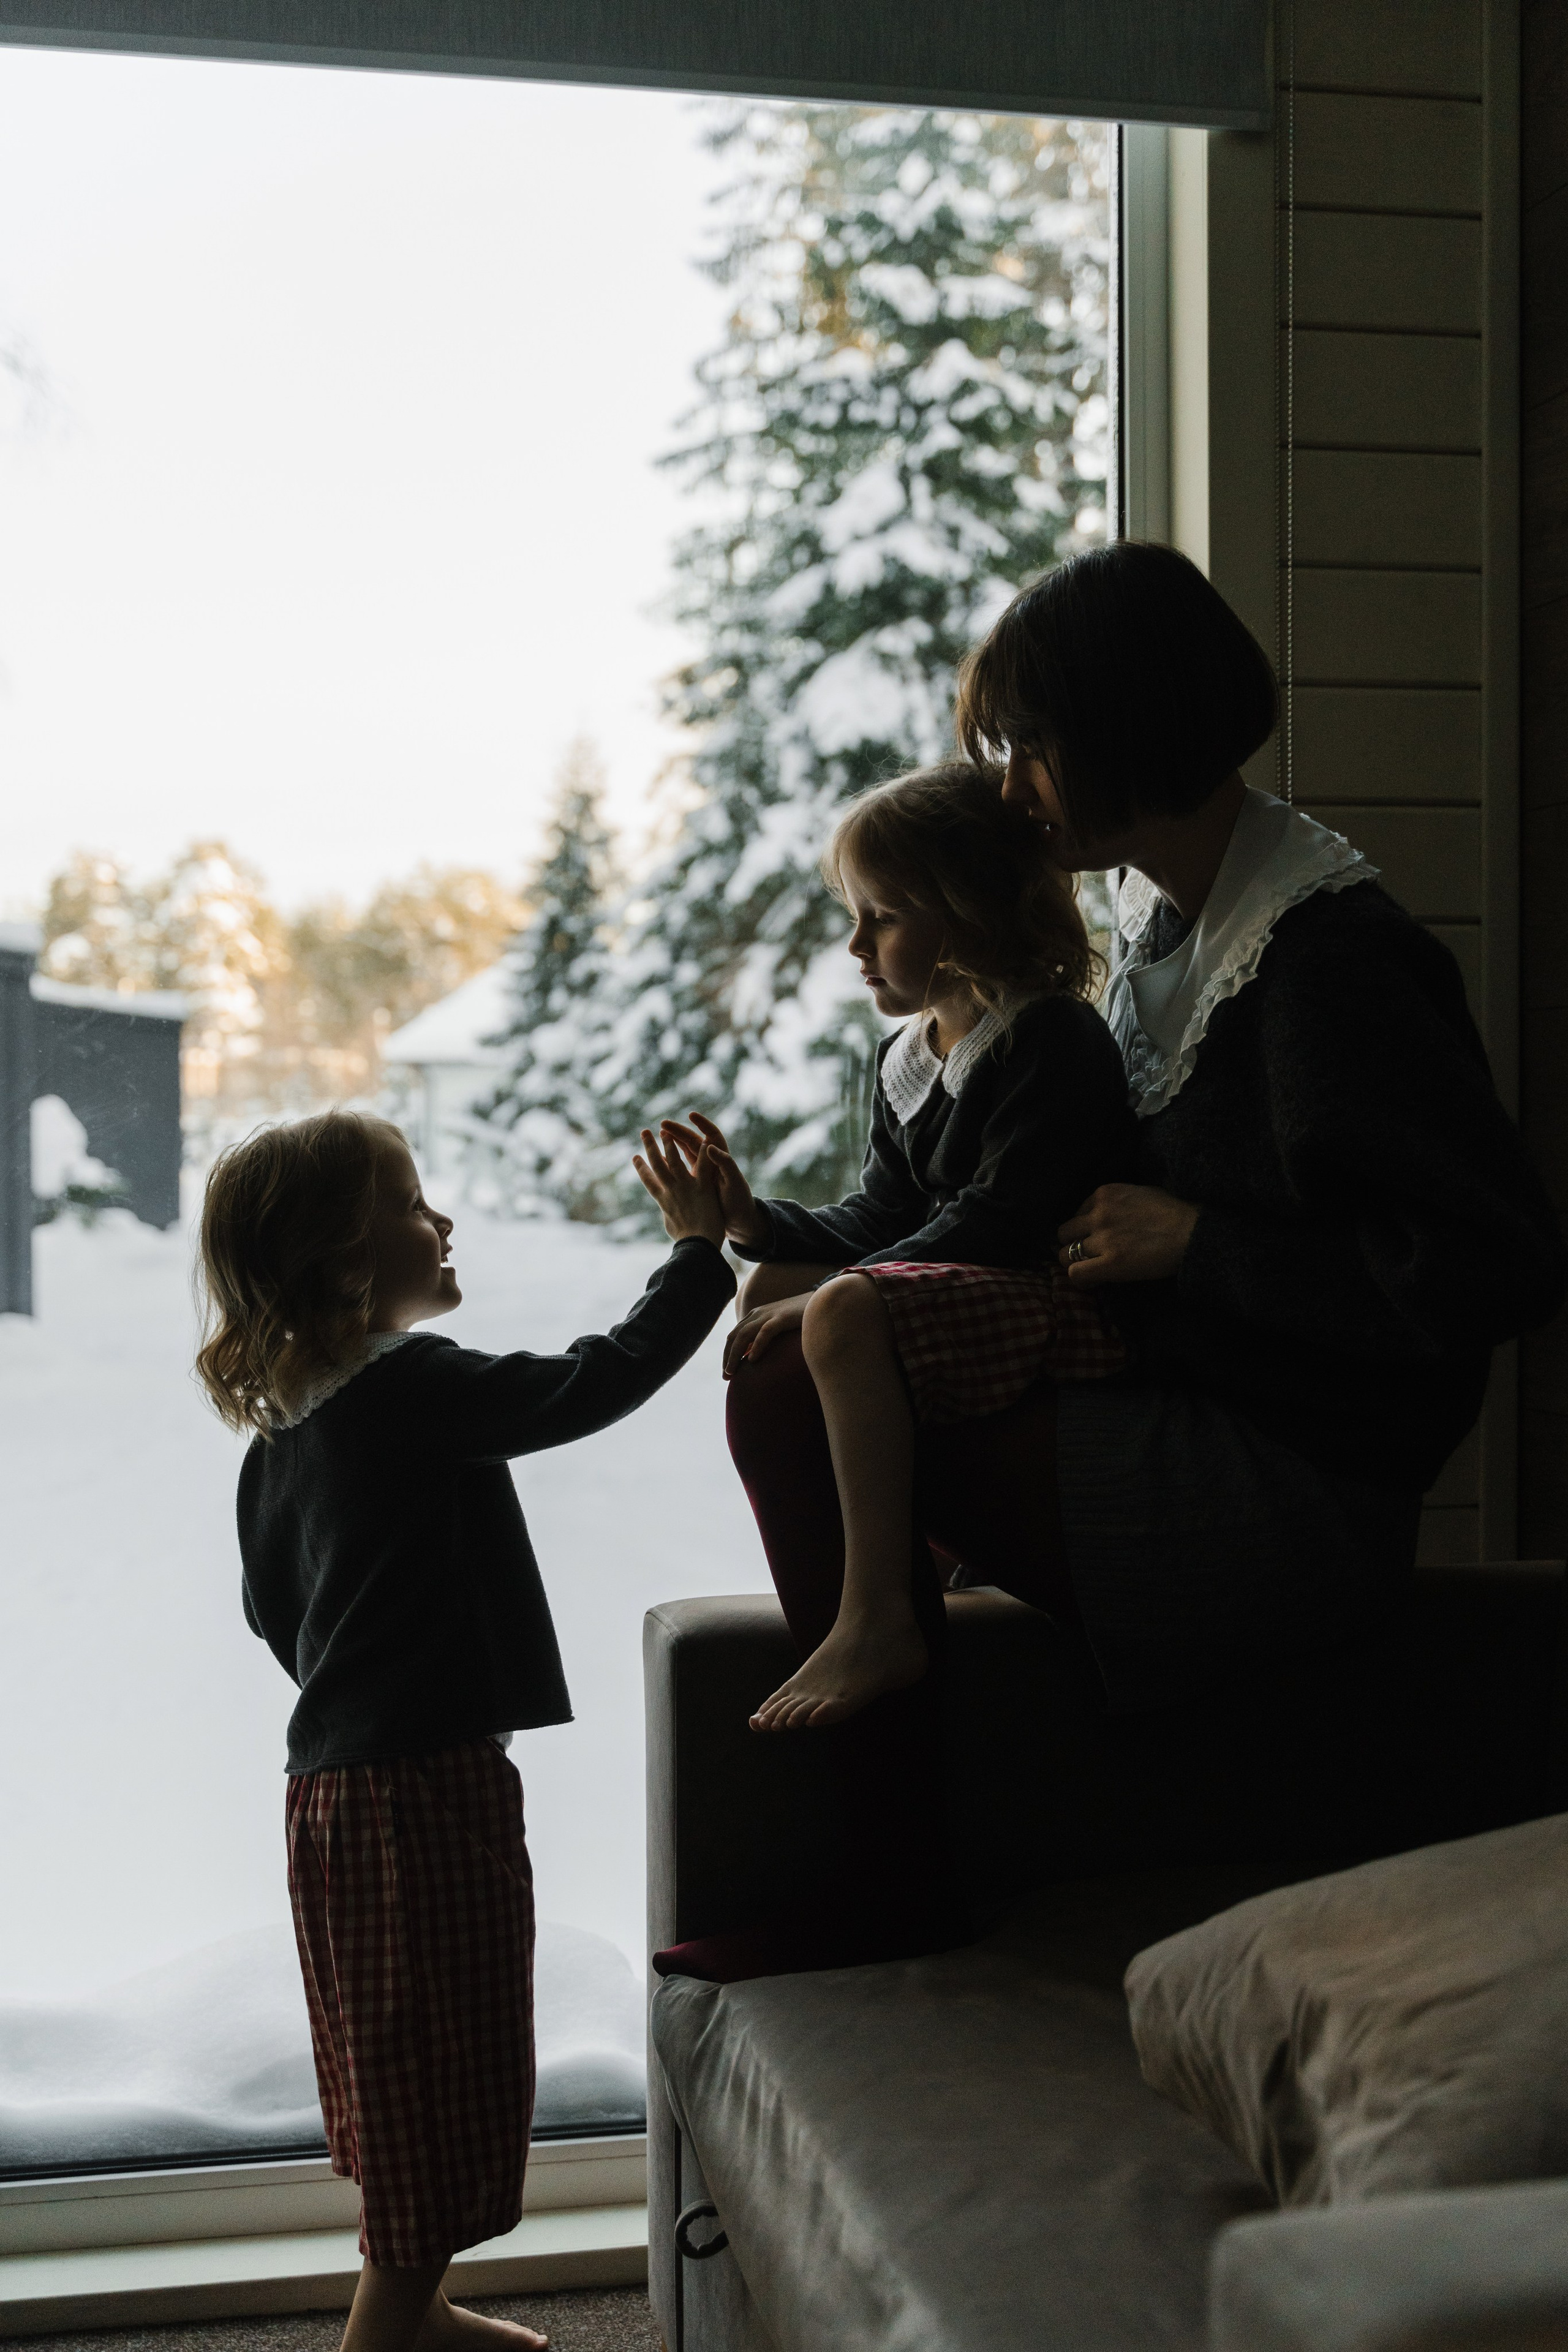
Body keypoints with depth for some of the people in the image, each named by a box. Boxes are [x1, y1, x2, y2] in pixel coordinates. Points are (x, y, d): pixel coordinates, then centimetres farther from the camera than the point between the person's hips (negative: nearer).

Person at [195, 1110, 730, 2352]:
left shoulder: (282, 1427, 8)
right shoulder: (415, 1387, -18)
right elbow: (594, 1383, -19)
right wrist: (699, 1249, -10)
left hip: (336, 1779, 9)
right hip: (429, 1787, -9)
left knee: (393, 2063, 20)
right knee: (447, 2059, 3)